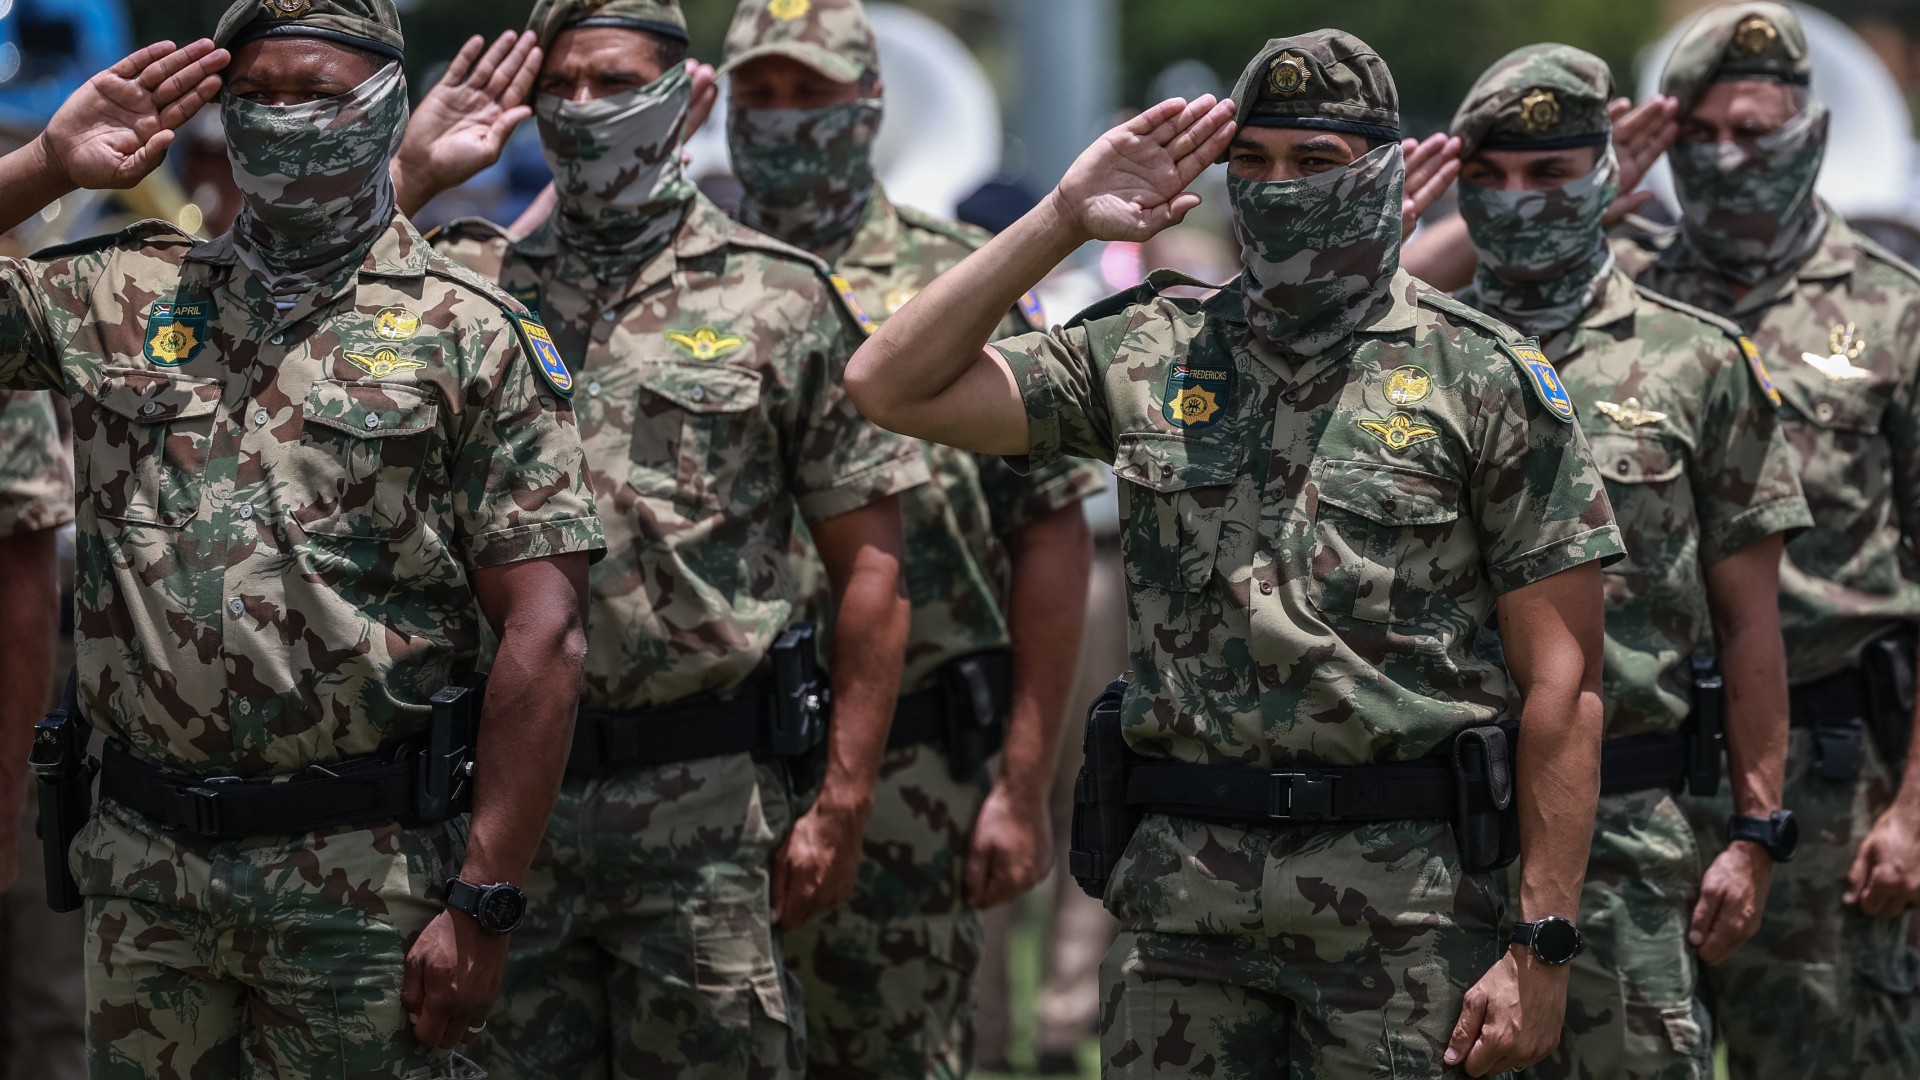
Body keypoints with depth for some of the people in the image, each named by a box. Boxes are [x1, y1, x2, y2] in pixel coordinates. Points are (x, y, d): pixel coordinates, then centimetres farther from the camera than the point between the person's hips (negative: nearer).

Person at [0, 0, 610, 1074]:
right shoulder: (121, 297, 10)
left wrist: (483, 905, -13)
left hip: (361, 870, -4)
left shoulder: (469, 335, -1)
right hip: (144, 861, 4)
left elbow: (543, 634, -6)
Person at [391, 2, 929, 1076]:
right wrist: (412, 175, -8)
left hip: (706, 799, -3)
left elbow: (870, 563, 1)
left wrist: (844, 804, -6)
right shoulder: (474, 287, 10)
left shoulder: (782, 297, 2)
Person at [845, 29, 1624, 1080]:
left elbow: (1561, 684, -3)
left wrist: (1543, 945, -10)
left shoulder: (1487, 380, 0)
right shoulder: (1149, 356, 11)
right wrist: (1063, 219, 3)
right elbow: (893, 384, 7)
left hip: (1400, 889, -3)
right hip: (1181, 884, 3)